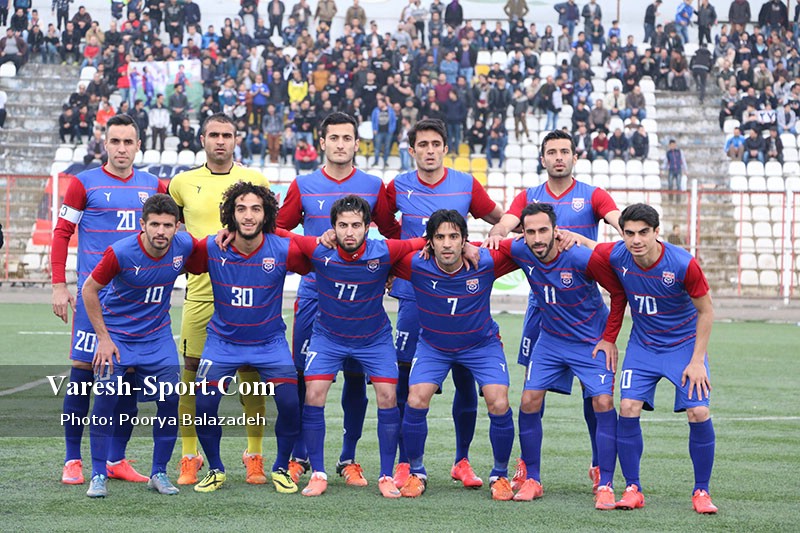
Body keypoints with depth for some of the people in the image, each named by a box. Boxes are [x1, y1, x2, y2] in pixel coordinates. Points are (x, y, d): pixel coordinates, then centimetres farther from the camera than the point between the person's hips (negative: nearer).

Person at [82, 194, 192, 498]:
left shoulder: (185, 245, -13)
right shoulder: (121, 253, -22)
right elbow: (89, 289, -9)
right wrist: (103, 338, -10)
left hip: (158, 336, 3)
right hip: (117, 334, -3)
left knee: (170, 401, -6)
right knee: (106, 398, -14)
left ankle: (159, 473, 11)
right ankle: (98, 476, -1)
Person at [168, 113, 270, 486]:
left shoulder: (255, 181, 7)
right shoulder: (182, 183, 9)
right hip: (200, 288, 1)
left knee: (251, 371, 0)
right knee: (192, 371, -1)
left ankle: (254, 457, 9)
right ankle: (189, 458, 8)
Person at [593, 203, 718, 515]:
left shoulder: (683, 264, -24)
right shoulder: (616, 256, -16)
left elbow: (706, 311, -11)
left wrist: (697, 360, -13)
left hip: (684, 345, -2)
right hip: (642, 345, 3)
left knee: (699, 413, -14)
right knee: (628, 409, -12)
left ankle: (701, 491, 3)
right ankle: (632, 489, 1)